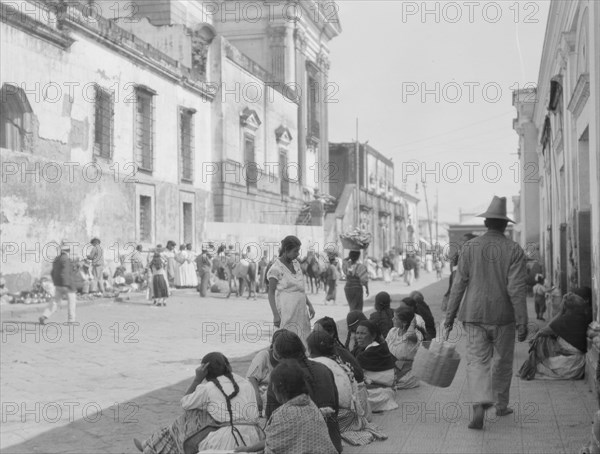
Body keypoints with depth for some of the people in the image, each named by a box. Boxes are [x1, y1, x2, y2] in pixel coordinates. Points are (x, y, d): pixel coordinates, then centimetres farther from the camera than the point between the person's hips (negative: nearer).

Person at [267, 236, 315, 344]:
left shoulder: (295, 263, 12)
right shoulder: (276, 268, -10)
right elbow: (271, 293, -10)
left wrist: (309, 304, 16)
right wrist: (275, 315, -17)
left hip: (301, 310, 7)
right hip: (287, 311, -7)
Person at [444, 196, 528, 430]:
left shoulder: (469, 247, -2)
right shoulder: (514, 250, -6)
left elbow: (459, 283, -2)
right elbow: (517, 289, -11)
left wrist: (450, 314, 5)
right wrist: (522, 322, -7)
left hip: (474, 315, 0)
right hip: (503, 315, 0)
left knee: (477, 361, 1)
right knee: (502, 361, 16)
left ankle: (480, 406, -18)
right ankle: (501, 405, 29)